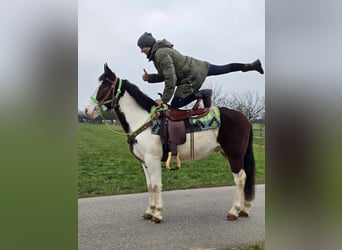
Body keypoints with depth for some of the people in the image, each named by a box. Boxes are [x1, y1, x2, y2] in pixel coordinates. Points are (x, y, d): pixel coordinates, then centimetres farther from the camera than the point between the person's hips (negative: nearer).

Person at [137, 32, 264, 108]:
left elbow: (171, 78, -26)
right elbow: (165, 75, 18)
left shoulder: (161, 54, -19)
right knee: (224, 69, 24)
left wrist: (164, 99, -22)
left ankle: (203, 94, -12)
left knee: (175, 104, -8)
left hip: (193, 77, -10)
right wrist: (149, 77, 4)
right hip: (199, 66, 10)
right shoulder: (161, 50, 11)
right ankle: (251, 66, 33)